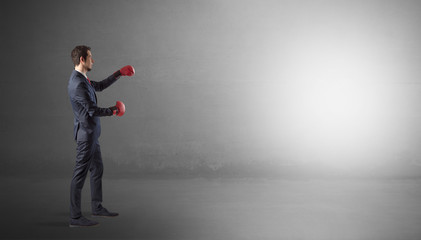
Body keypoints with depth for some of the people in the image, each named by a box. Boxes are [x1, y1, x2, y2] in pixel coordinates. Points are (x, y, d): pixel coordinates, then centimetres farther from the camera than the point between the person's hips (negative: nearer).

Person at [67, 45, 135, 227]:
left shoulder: (82, 79, 10)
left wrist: (118, 74, 24)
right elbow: (93, 110, -23)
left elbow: (100, 86, 27)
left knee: (97, 169, 19)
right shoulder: (78, 84, -22)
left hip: (91, 133, 11)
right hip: (86, 133, -11)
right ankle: (75, 217, 4)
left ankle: (97, 207, 32)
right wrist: (113, 111, -7)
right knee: (80, 173, -4)